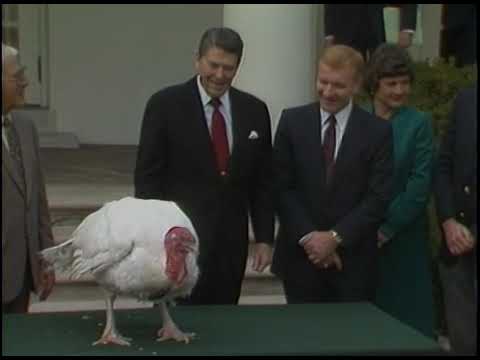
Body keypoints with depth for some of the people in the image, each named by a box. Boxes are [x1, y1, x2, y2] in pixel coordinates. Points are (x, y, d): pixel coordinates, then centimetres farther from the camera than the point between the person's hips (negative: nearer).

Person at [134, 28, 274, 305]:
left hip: (231, 241, 3)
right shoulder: (165, 104, -4)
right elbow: (148, 176, -5)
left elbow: (263, 181, 10)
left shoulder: (254, 110, 6)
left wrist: (265, 238, 6)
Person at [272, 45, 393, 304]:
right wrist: (308, 236, -10)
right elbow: (281, 187, 0)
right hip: (300, 254, 1)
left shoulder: (378, 131, 0)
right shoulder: (292, 121, 2)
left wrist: (336, 237, -12)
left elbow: (378, 197, -5)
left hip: (353, 258, -1)